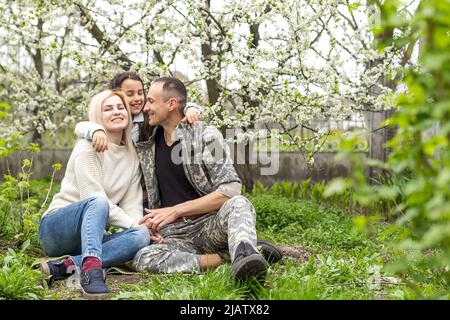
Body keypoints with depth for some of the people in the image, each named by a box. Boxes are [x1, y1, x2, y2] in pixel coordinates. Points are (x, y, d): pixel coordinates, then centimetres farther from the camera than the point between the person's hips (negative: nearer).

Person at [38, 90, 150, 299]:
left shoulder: (132, 156, 9)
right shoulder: (87, 148, -9)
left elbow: (132, 206, 2)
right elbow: (94, 197, -19)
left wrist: (142, 226, -19)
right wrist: (133, 223, -23)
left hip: (89, 235, 6)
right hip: (55, 229, -5)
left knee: (141, 236, -24)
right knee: (98, 202, -36)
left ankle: (66, 266, -31)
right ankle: (91, 267, -54)